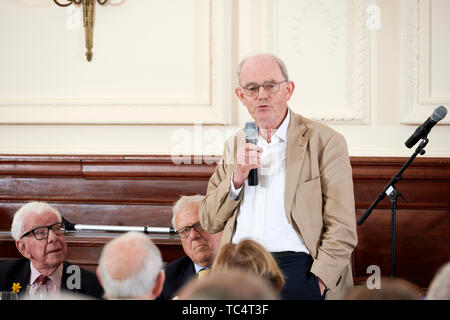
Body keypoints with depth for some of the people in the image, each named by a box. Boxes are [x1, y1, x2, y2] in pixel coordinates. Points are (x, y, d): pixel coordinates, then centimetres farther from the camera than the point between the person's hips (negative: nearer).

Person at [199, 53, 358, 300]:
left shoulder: (325, 142, 2)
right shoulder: (235, 145, 18)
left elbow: (342, 230, -2)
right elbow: (209, 222, 16)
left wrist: (318, 283, -13)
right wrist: (237, 178, 0)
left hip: (296, 268, -4)